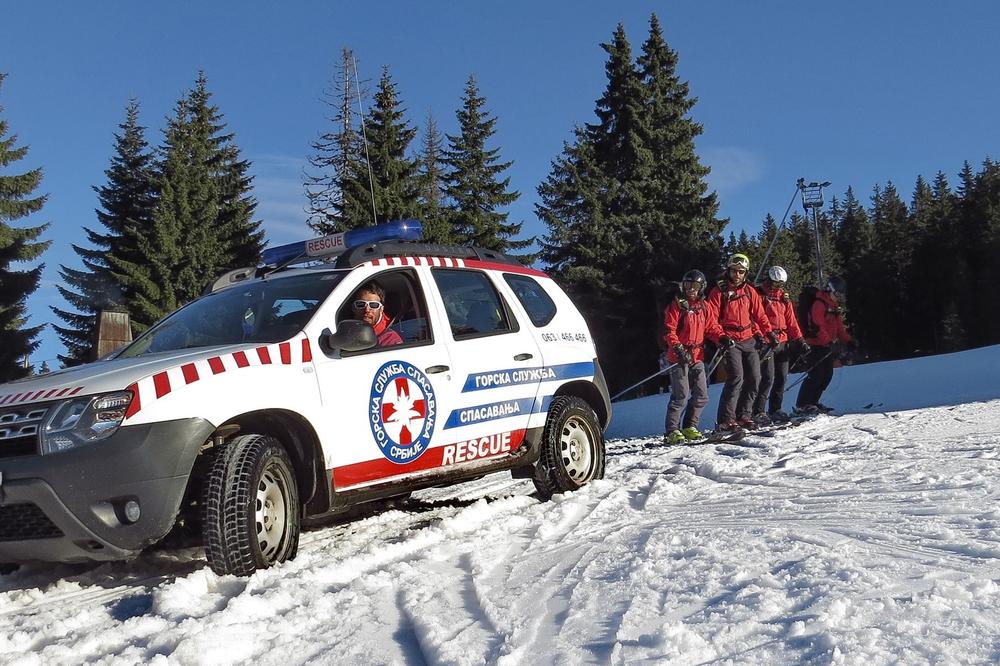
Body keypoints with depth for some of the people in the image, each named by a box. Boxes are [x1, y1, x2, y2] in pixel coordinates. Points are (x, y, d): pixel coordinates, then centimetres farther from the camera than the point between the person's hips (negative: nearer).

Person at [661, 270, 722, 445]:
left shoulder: (703, 307, 13)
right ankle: (671, 432, -4)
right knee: (681, 396, -11)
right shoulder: (677, 305, -3)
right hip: (679, 357, -6)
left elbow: (712, 326, 15)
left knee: (702, 396, 6)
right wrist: (678, 348, -21)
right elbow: (668, 330, -9)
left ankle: (690, 427, 20)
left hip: (697, 357, 6)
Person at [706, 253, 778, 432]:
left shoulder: (750, 292, 13)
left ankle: (742, 415, 14)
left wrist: (769, 333, 3)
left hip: (748, 340, 6)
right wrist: (721, 337, -19)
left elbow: (759, 315, 15)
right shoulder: (719, 292, -1)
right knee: (736, 377, -18)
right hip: (730, 341, -6)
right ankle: (726, 420, -14)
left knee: (754, 378, 1)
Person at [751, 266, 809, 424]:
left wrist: (799, 339, 10)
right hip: (766, 343, -7)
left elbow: (791, 321, 17)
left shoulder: (784, 298, 17)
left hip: (783, 342, 7)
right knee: (768, 378, -13)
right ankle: (758, 412, -9)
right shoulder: (759, 296, -1)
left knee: (781, 378, 8)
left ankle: (775, 411, 18)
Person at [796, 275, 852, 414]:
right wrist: (830, 342, -25)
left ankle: (812, 402, 17)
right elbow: (818, 327, -20)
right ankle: (802, 405, -8)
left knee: (827, 374, 8)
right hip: (817, 346, -10)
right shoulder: (819, 304, -12)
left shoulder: (834, 306, 19)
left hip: (828, 346, 10)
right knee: (816, 375, -12)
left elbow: (839, 326, 23)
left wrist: (848, 340, 11)